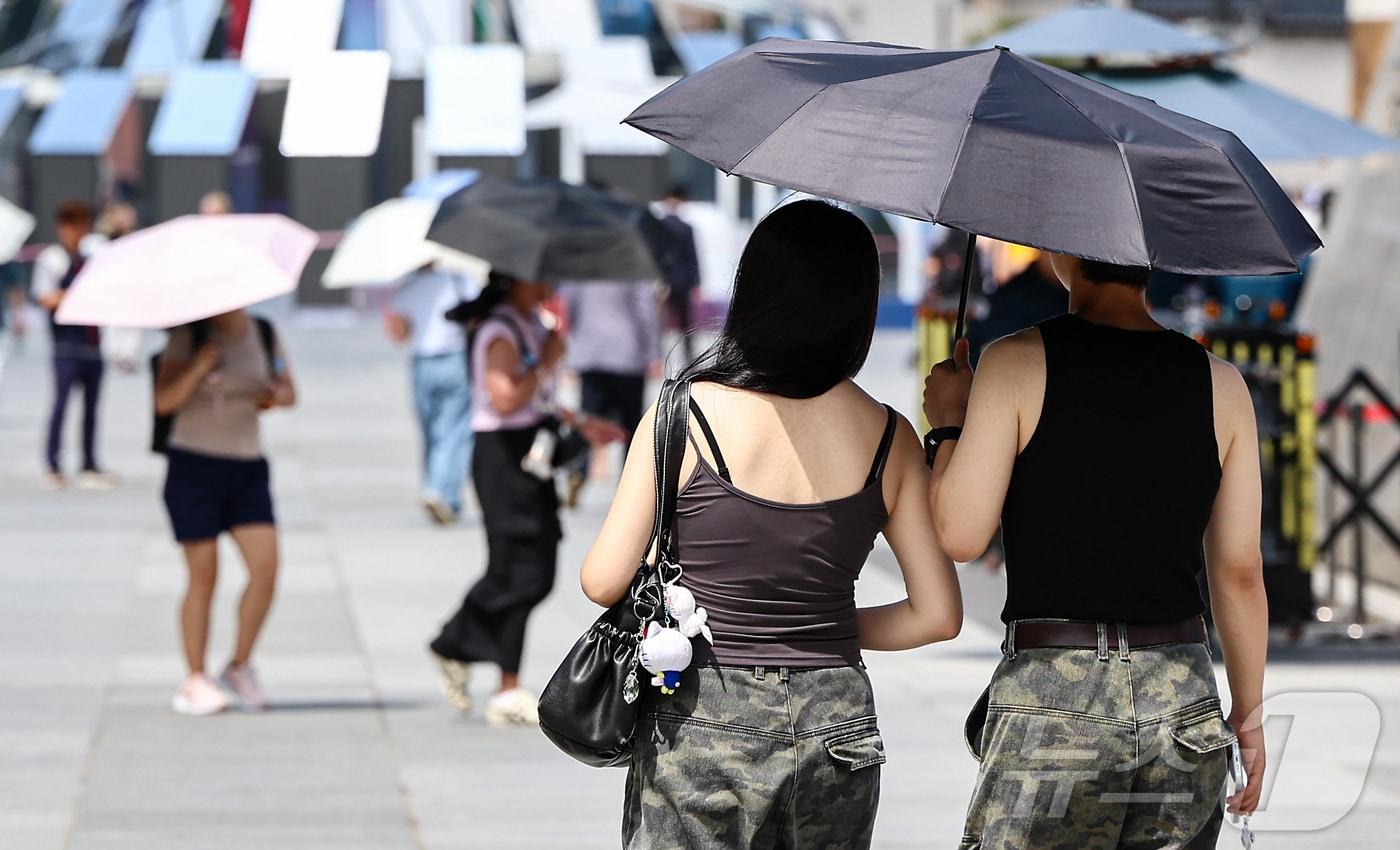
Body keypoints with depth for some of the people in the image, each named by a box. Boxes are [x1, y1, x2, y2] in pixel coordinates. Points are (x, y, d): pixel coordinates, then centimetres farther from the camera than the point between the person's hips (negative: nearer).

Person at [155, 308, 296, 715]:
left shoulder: (262, 334, 7)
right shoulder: (188, 337, -6)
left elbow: (288, 392, 17)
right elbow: (165, 402, -13)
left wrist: (275, 396, -6)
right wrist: (201, 365, -25)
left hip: (248, 467, 4)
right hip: (194, 464, -4)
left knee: (266, 567, -8)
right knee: (204, 576, -4)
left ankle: (240, 666, 8)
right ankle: (195, 680, 6)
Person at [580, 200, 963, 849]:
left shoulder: (684, 414, -8)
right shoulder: (889, 437, 0)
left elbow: (604, 582, -7)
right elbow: (938, 616, 2)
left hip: (700, 726, -3)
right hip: (836, 720, 3)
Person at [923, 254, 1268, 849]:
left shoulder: (1018, 362, -7)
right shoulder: (1220, 383, 4)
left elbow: (960, 536, -10)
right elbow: (1239, 573, 6)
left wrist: (948, 425, 7)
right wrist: (1248, 711, 16)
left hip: (1049, 692, -4)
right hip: (1182, 695, 4)